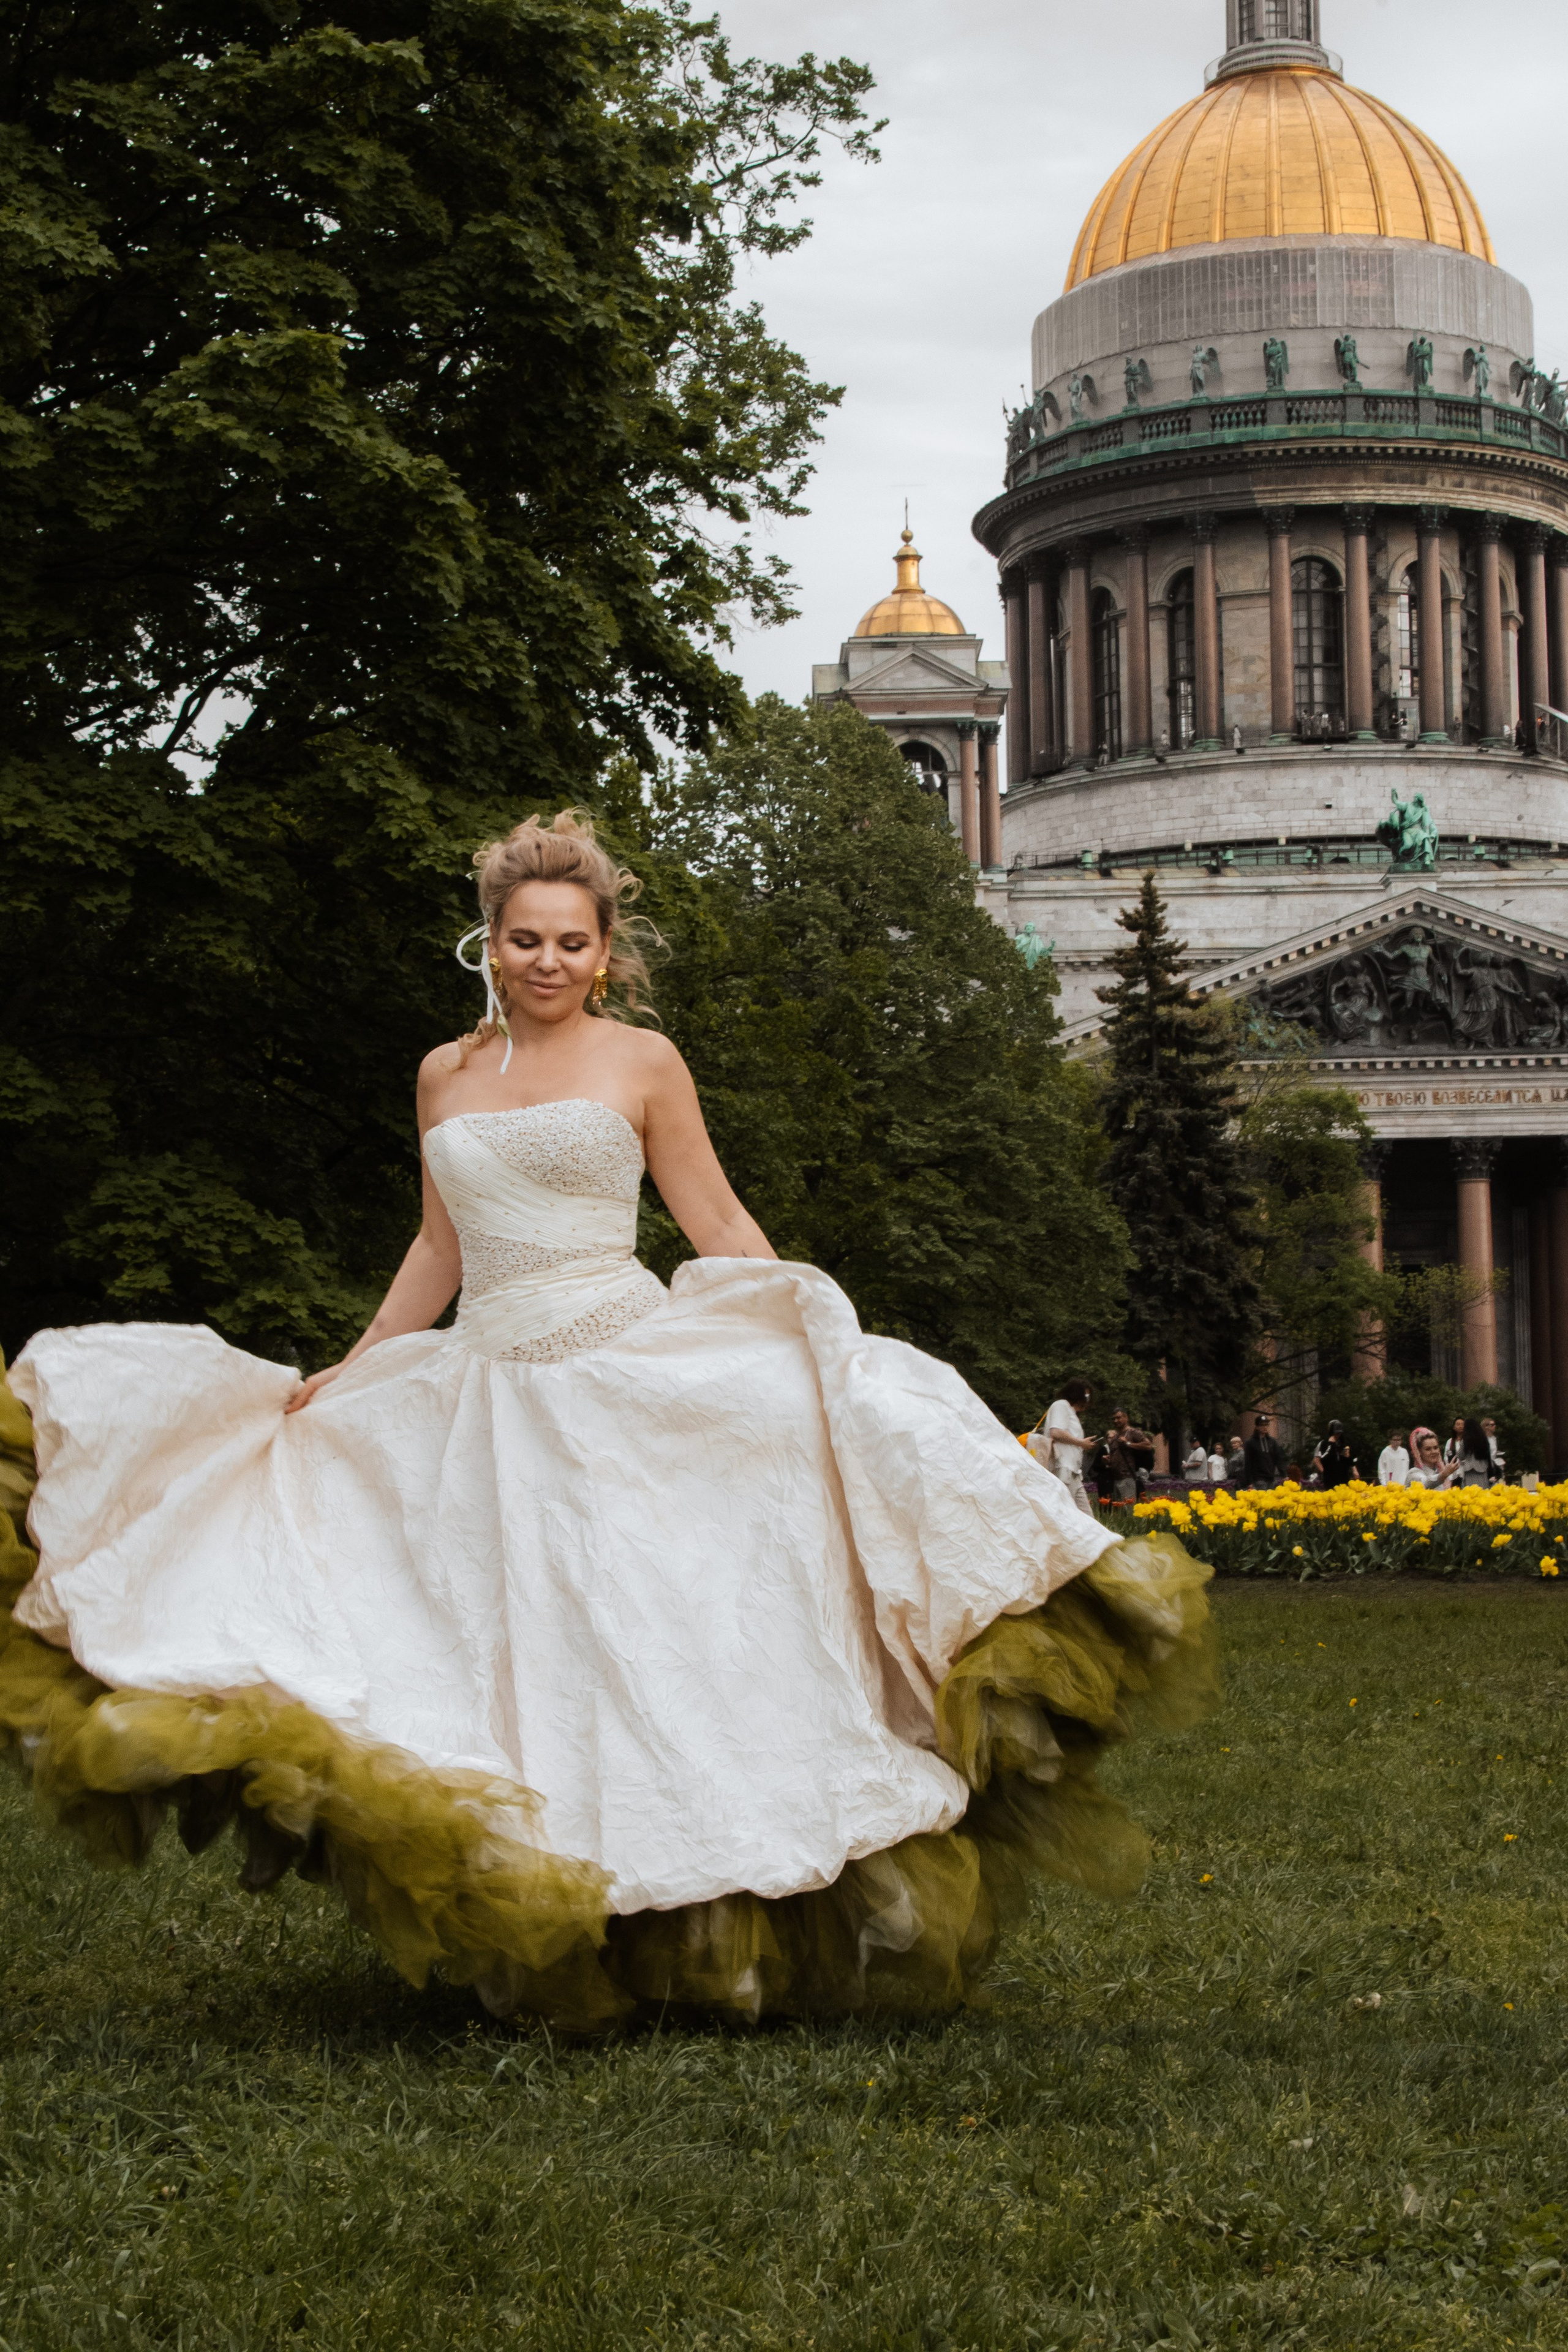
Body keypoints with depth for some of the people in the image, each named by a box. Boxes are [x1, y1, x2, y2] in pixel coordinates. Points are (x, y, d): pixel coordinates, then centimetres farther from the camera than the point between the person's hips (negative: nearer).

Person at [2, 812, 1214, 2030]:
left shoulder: (642, 1062, 4)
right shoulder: (446, 1075, 15)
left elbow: (721, 1228, 4)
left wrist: (821, 1344, -8)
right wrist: (342, 1375, 21)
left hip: (630, 1373, -4)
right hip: (488, 1395, 4)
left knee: (644, 1637, -11)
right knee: (513, 1649, 0)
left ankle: (677, 1921, -7)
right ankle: (550, 1940, 5)